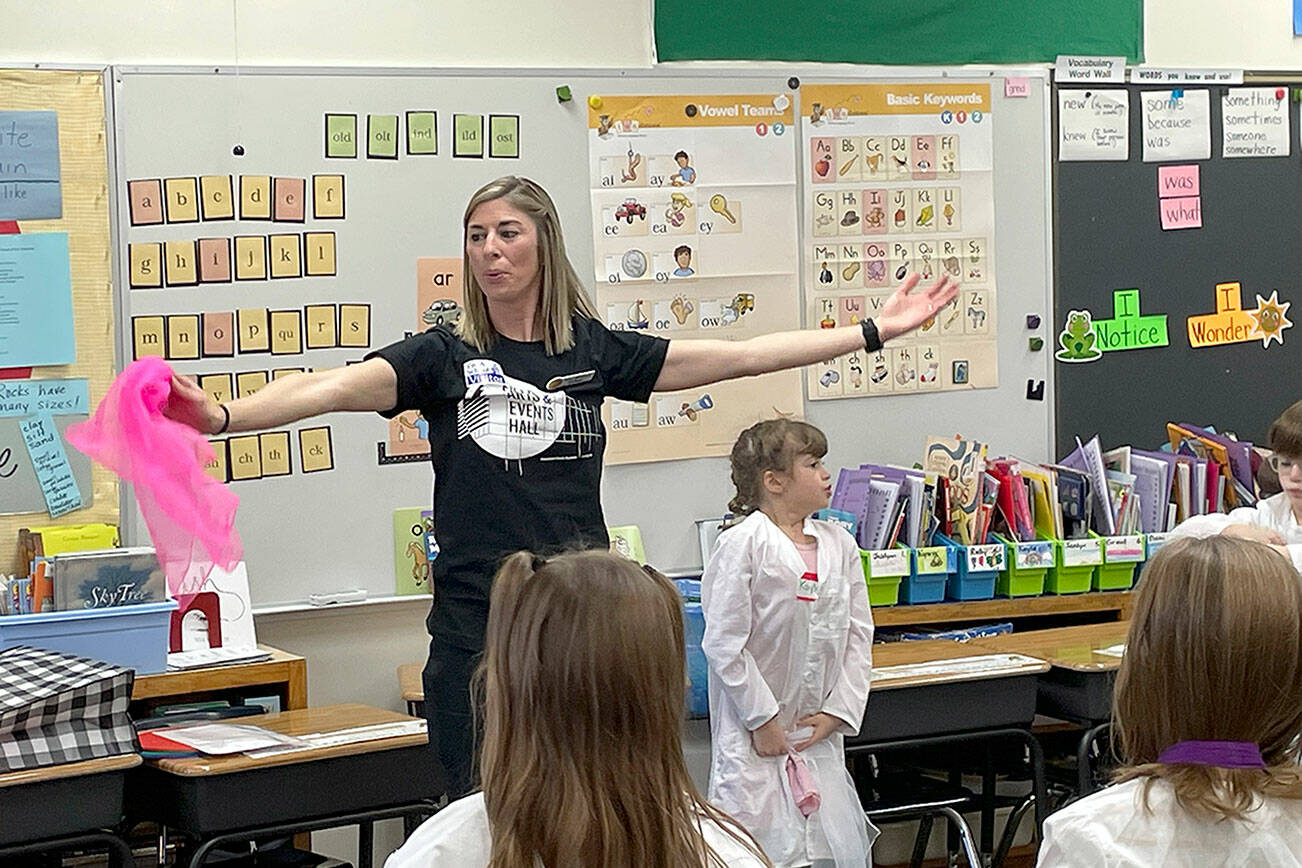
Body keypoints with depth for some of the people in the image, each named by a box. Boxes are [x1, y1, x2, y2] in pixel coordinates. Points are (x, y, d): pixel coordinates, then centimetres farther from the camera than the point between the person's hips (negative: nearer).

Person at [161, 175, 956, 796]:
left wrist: (875, 331, 6)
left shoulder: (594, 352, 6)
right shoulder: (443, 357, 1)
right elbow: (332, 389, -15)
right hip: (477, 630, -1)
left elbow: (741, 356, 7)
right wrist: (220, 416, -32)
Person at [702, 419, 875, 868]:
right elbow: (724, 643, -13)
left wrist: (839, 711, 0)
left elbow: (858, 635, 10)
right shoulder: (742, 545, -11)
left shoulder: (839, 544, 8)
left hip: (819, 732, 6)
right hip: (755, 737, -6)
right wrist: (763, 719, -12)